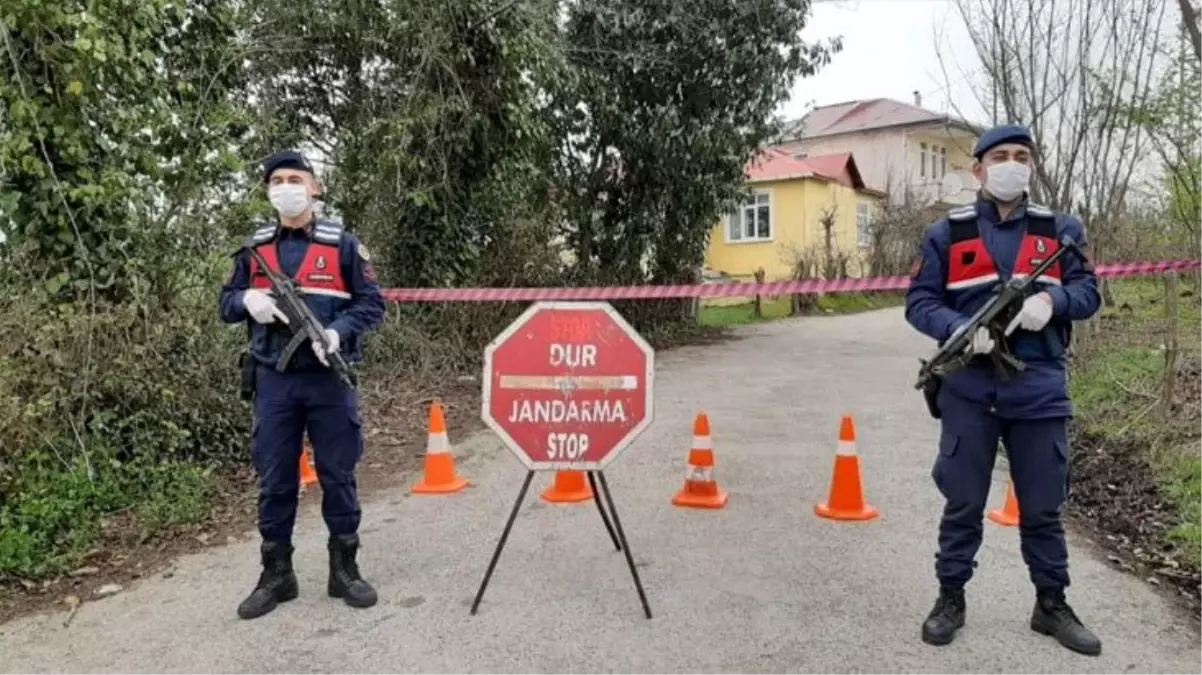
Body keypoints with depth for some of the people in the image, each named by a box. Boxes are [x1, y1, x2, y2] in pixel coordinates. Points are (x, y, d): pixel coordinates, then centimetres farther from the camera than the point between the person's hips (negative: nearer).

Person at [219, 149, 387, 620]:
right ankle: (276, 575, 21)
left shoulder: (342, 244, 0)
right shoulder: (254, 248, 9)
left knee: (338, 476, 5)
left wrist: (338, 331, -19)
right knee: (274, 481, 8)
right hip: (273, 382, 3)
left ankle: (345, 570, 19)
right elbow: (227, 304, 14)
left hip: (329, 380, -2)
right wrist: (248, 300, -9)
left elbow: (372, 303, -1)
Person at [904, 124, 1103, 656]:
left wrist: (1051, 298, -15)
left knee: (1043, 505, 12)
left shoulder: (1061, 230, 8)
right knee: (963, 502, 7)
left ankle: (1051, 605, 28)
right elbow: (919, 302, -1)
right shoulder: (947, 233, 2)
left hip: (1040, 388, 2)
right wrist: (960, 329, -19)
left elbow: (1089, 292, 8)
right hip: (969, 388, -1)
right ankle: (951, 598, 22)